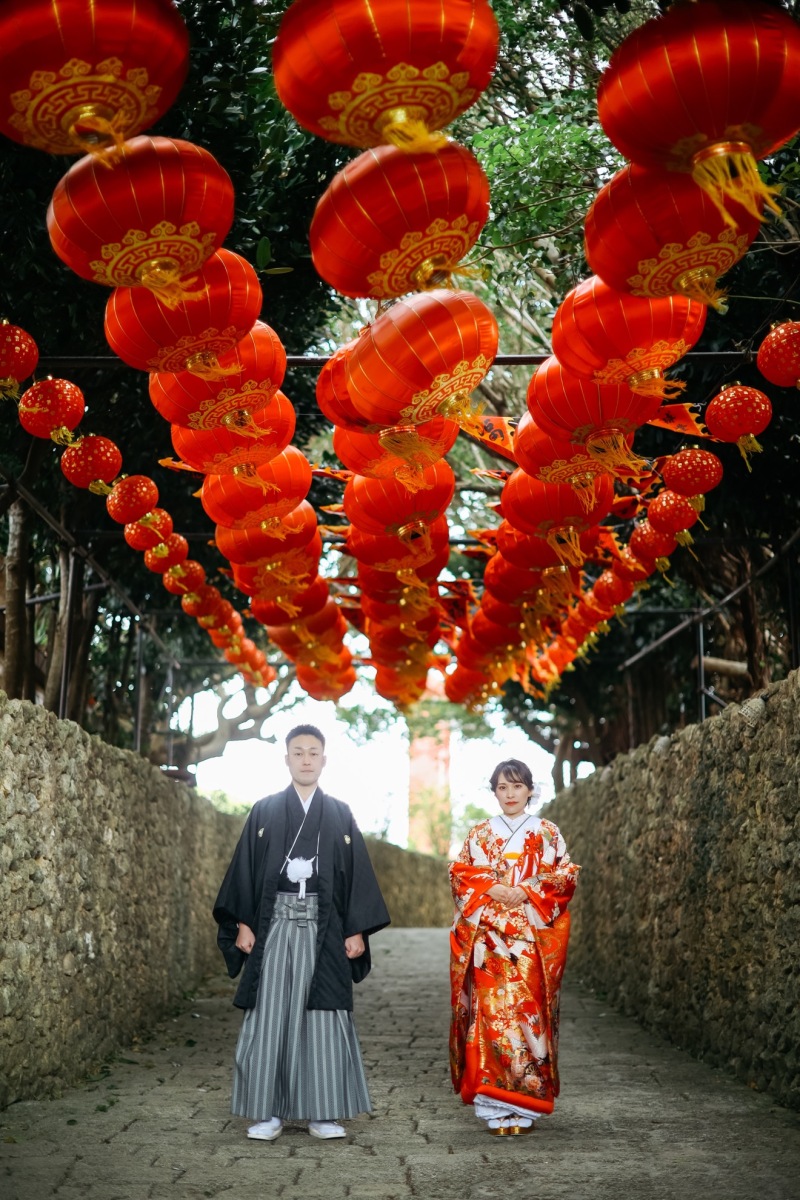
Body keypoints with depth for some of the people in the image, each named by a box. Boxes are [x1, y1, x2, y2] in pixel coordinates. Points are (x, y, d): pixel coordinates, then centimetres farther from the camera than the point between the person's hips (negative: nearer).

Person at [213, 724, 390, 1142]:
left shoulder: (340, 815, 8)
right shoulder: (265, 811, 7)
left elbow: (357, 873, 6)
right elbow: (245, 869, 5)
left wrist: (357, 930, -1)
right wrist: (242, 924, -3)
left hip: (324, 928, 0)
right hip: (275, 925, 0)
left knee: (323, 1015, 0)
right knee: (270, 1014, -1)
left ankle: (323, 1113, 9)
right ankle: (268, 1112, 8)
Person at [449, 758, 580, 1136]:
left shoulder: (547, 833, 9)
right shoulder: (480, 834, 12)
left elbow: (566, 876, 3)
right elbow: (459, 874, 6)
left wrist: (528, 892, -11)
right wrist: (490, 889, -10)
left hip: (532, 939, -1)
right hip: (488, 937, 1)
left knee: (527, 1010, -5)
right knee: (491, 1010, -6)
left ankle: (524, 1105, 5)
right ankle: (495, 1106, 0)